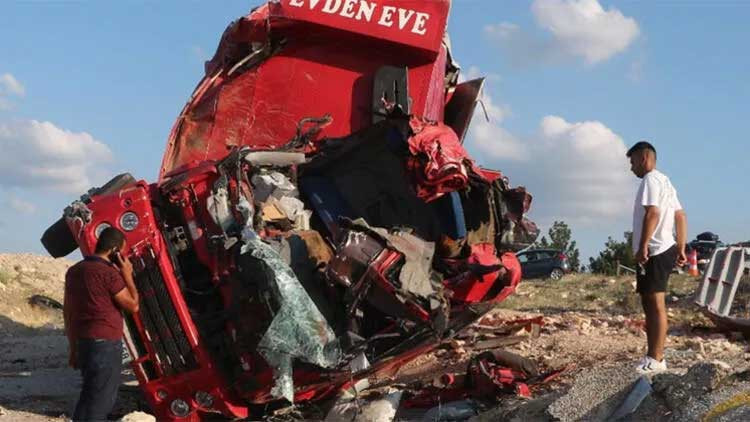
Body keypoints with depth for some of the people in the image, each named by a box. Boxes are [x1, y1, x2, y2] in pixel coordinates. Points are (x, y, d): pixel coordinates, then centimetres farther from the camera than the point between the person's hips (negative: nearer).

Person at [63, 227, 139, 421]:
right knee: (98, 401, -6)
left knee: (91, 397, 19)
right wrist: (128, 276, 2)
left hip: (83, 342, 9)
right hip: (105, 345, -9)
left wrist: (73, 348, 20)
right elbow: (133, 305, -8)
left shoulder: (74, 271, 12)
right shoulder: (109, 273, -14)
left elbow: (68, 312, 15)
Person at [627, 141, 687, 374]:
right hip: (663, 250, 11)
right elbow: (681, 216, 21)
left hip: (654, 252, -11)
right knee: (650, 304, 14)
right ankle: (653, 356, 18)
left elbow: (652, 214, -22)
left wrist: (642, 246, -23)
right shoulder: (665, 181, 22)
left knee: (656, 305, -10)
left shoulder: (651, 180, -10)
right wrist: (681, 249, 19)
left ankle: (656, 359, -10)